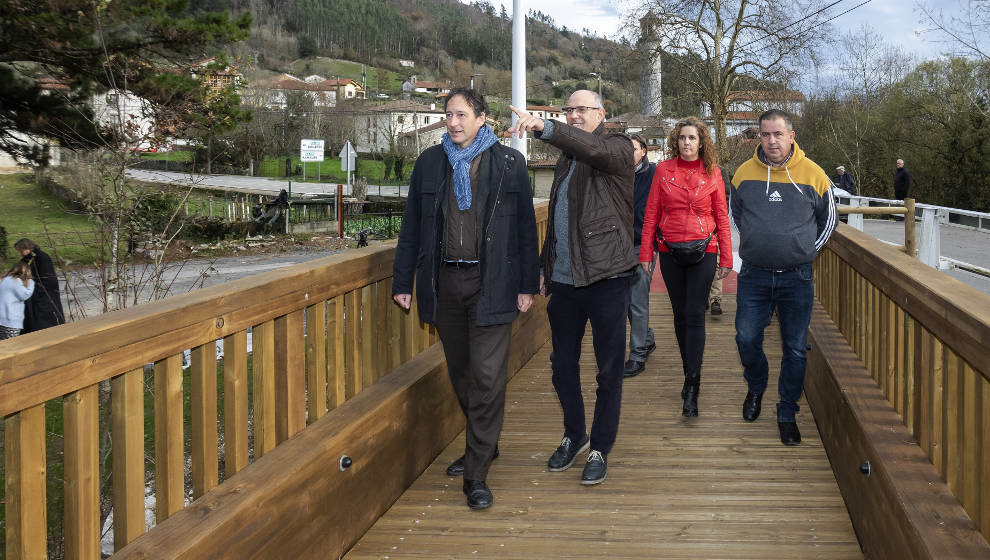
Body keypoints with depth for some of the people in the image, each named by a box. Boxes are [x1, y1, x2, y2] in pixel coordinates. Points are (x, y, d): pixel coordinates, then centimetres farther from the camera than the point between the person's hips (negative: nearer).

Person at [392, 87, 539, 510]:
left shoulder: (509, 163, 2)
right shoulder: (430, 162, 9)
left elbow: (525, 226, 2)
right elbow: (412, 226, 12)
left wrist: (527, 284, -2)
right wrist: (403, 281, 8)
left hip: (491, 284, -3)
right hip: (444, 281, 4)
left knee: (487, 376, -7)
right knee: (460, 373, 14)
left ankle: (477, 475, -1)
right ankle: (482, 446, 34)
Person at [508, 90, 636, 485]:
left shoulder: (617, 148, -4)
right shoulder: (567, 158, 18)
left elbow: (595, 149, -30)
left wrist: (544, 129, -42)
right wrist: (545, 266, 17)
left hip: (606, 277, -6)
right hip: (564, 279, 7)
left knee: (609, 369, 3)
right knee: (562, 363, 13)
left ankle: (600, 448, 15)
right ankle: (574, 435, 31)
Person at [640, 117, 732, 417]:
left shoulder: (712, 173, 1)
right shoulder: (664, 170, 3)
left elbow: (722, 217, 3)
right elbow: (652, 213, 5)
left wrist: (726, 258, 1)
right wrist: (645, 253, 2)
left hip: (703, 251, -2)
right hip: (670, 251, 2)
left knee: (695, 315, -9)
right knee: (680, 314, 10)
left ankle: (692, 390, -11)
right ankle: (690, 374, 25)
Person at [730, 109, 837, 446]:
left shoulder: (812, 174, -3)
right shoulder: (745, 173, 1)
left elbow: (828, 218, 10)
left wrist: (807, 251, 5)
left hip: (797, 278, -1)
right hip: (754, 276, 1)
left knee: (795, 348, 4)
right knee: (747, 338, 5)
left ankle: (787, 414, 17)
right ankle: (756, 388, 34)